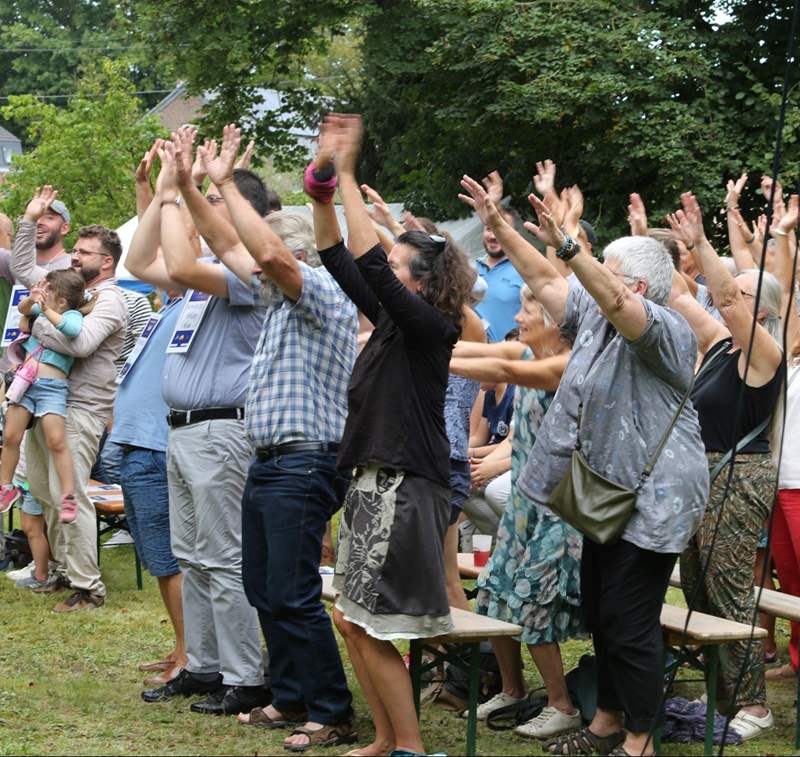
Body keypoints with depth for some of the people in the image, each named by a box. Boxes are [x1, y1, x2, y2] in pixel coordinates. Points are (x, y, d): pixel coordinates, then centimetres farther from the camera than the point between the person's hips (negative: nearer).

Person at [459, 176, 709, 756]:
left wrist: (567, 245, -44)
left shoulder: (666, 330, -16)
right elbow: (545, 281, 17)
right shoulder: (596, 317, 10)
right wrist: (499, 226, 12)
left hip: (652, 500, -9)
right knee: (600, 614, 16)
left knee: (630, 622, -5)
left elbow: (613, 302, -35)